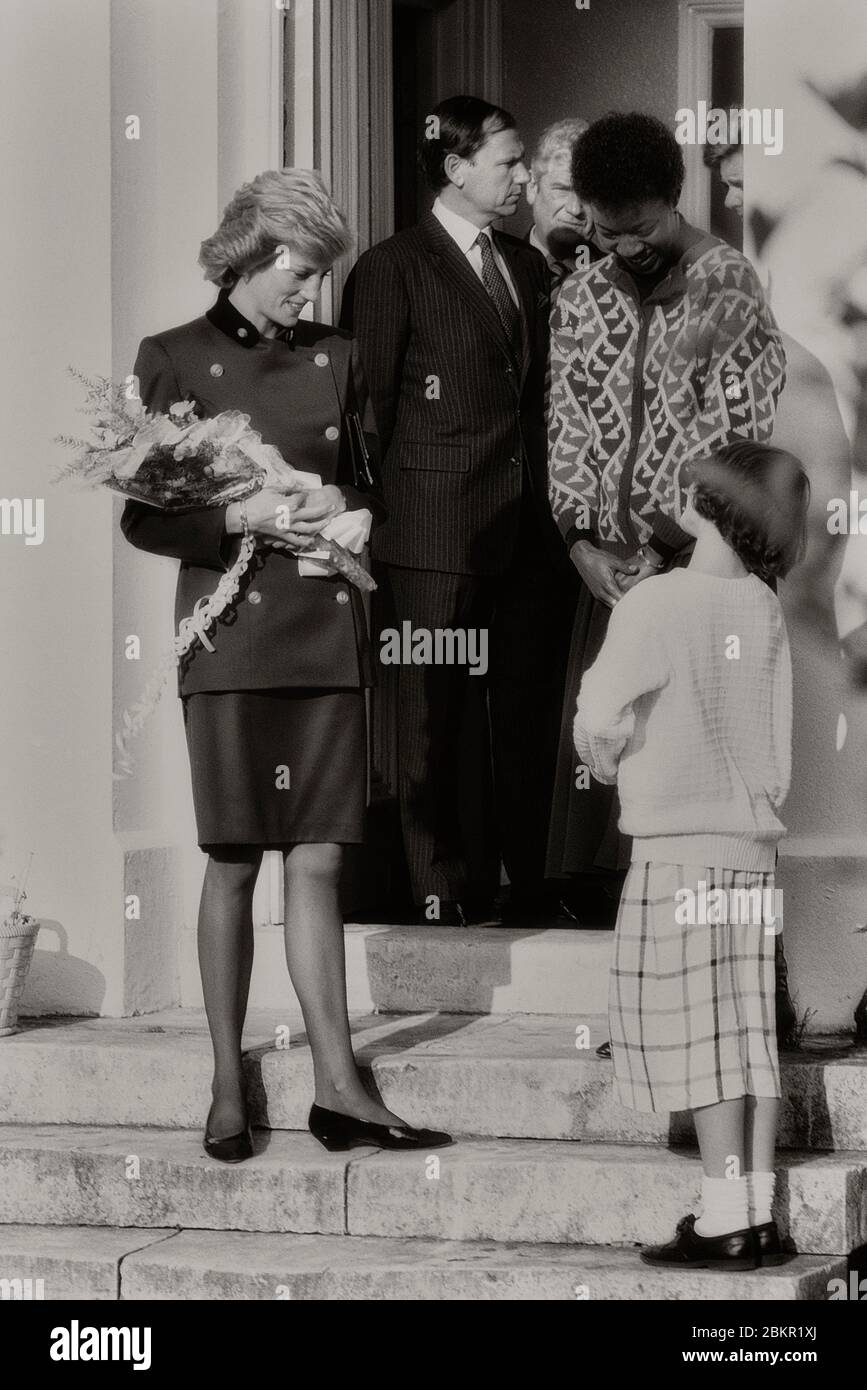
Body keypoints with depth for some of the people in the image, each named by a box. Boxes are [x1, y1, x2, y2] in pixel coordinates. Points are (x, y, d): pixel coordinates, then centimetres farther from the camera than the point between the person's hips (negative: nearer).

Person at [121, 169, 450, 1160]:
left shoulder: (334, 360, 12)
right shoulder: (177, 360, 1)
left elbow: (371, 488, 19)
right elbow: (144, 518, -1)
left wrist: (343, 508, -4)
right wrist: (242, 518, -15)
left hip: (325, 633, 3)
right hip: (231, 637, -3)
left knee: (317, 861, 2)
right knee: (234, 862, 0)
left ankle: (336, 1086, 1)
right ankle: (228, 1088, 8)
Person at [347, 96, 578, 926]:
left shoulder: (529, 267, 16)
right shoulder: (394, 268, -2)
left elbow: (542, 393, 17)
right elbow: (371, 407, -2)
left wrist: (561, 508, 8)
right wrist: (375, 512, -5)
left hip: (533, 534, 6)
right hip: (440, 535, -6)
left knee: (529, 715, 8)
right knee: (442, 719, -1)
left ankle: (528, 887, 14)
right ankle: (448, 892, 5)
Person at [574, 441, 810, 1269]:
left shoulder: (656, 604, -13)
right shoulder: (764, 611, 6)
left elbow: (599, 717, -14)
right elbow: (777, 740, 11)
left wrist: (608, 761, 5)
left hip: (678, 848, -6)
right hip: (753, 843, 6)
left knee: (698, 1036, -2)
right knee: (750, 1032, 9)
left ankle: (723, 1223, -2)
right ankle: (756, 1211, 11)